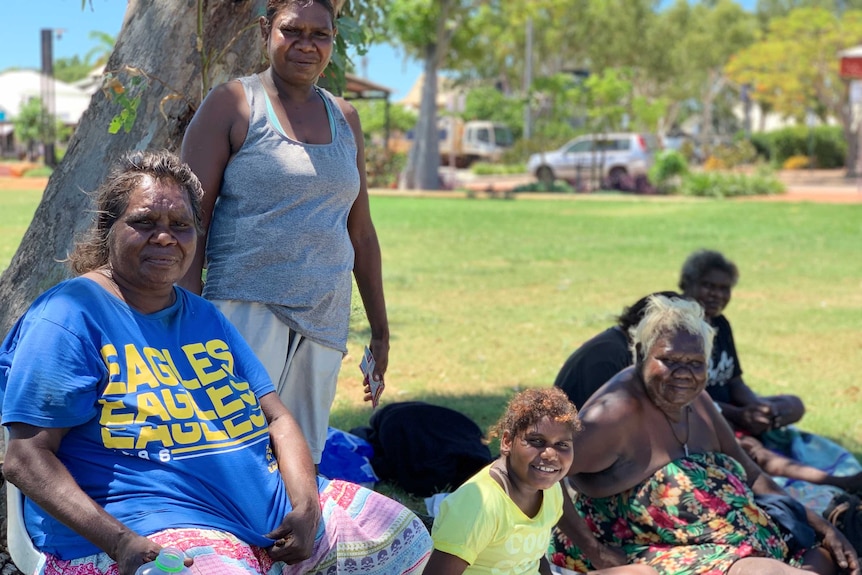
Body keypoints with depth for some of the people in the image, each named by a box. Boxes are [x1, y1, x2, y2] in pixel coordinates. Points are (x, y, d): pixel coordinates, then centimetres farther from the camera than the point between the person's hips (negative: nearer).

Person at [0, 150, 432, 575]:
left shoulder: (205, 317, 19)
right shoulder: (69, 315, -6)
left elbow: (277, 417, 15)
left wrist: (306, 505, -5)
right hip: (150, 536, -8)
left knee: (404, 539, 9)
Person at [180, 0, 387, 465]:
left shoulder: (345, 119, 17)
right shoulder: (233, 104, 2)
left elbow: (360, 232, 21)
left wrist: (379, 330, 19)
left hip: (325, 321, 5)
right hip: (249, 308, -5)